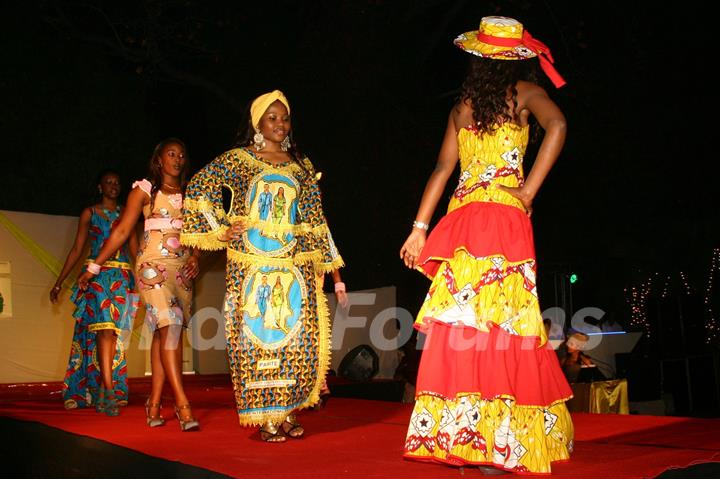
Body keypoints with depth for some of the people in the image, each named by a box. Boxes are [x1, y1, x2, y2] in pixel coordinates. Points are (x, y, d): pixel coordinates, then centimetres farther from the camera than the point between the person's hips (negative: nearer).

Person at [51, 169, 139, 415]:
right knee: (104, 327, -17)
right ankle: (109, 392, -21)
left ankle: (98, 391, 9)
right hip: (96, 276, -3)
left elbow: (135, 249, 13)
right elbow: (76, 250, 10)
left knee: (112, 332, 0)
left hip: (122, 278, 3)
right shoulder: (89, 213, 10)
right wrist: (59, 282, 6)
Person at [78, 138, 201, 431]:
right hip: (153, 265, -4)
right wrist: (94, 267, 1)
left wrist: (195, 257, -4)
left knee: (165, 332, 1)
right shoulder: (145, 190, 5)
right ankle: (182, 404, -21)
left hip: (182, 268, 4)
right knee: (169, 325, -17)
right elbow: (122, 231, 3)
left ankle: (154, 404, 5)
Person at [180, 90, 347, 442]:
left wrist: (333, 271, 8)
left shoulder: (301, 166, 14)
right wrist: (221, 230, -3)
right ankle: (266, 418, 5)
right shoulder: (238, 160, 5)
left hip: (295, 267, 3)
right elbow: (198, 191, 3)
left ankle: (289, 411, 12)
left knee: (298, 337, -1)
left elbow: (315, 223, 13)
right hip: (252, 267, -3)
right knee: (258, 336, -3)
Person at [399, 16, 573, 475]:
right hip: (505, 218, -2)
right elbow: (557, 125, -13)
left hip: (461, 221, 3)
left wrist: (420, 227, 11)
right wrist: (528, 192, -9)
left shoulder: (462, 106, 15)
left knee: (462, 326, 0)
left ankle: (461, 438, 1)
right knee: (502, 327, -2)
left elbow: (443, 167, 11)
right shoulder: (523, 92, 7)